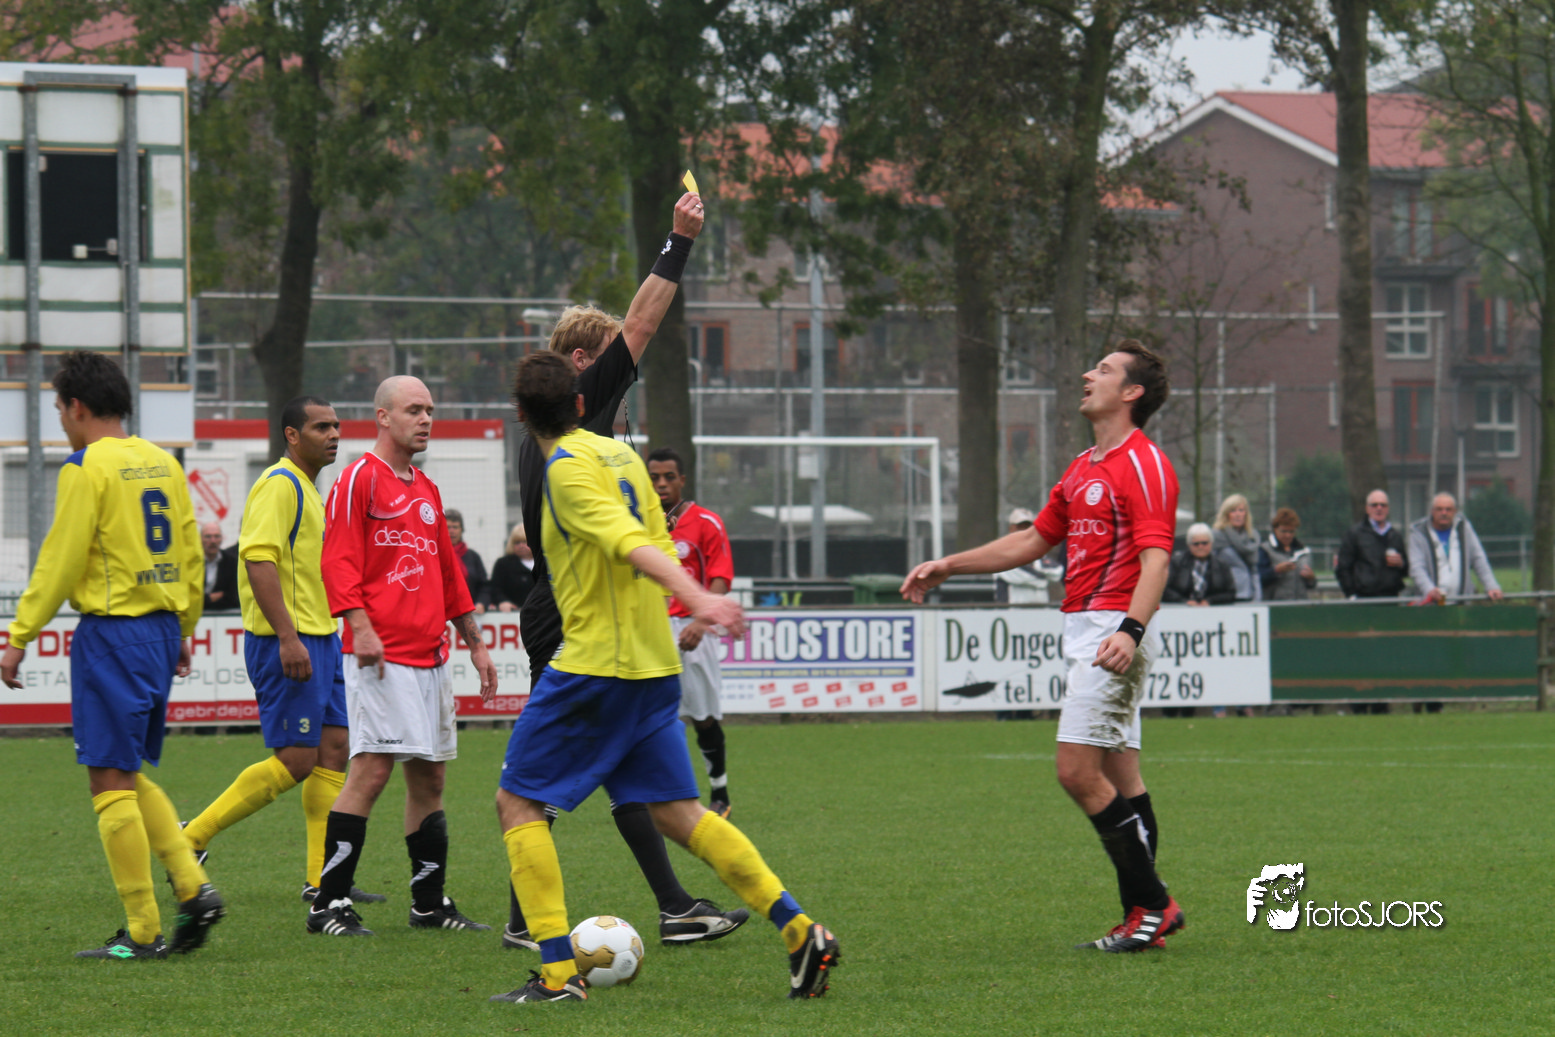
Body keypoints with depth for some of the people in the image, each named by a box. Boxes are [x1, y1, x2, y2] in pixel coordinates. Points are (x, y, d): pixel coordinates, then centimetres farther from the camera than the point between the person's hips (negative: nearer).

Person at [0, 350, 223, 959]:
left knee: (111, 781, -4)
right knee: (129, 776, 17)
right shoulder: (163, 464, 11)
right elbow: (190, 557, 15)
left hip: (111, 630, -8)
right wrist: (182, 631, 25)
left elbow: (60, 562, -13)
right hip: (161, 629, 8)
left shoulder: (88, 468, -11)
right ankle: (193, 888, 3)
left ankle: (141, 933, -5)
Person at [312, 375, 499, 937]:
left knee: (429, 775, 9)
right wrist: (360, 626, -23)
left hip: (429, 654, 8)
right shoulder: (360, 479, -4)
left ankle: (430, 905, 16)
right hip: (381, 655, -8)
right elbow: (338, 559, -12)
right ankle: (330, 905, -12)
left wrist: (475, 642, 24)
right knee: (372, 769, -14)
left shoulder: (426, 490, 20)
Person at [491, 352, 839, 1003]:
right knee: (675, 812, 10)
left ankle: (558, 974, -7)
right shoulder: (619, 455, 13)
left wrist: (695, 597, -37)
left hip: (594, 664, -8)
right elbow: (658, 546, 17)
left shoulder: (569, 468, -12)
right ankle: (801, 932, 1)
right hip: (653, 664, 8)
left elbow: (632, 543, -26)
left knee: (517, 802, 1)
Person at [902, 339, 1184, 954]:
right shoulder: (1084, 468, 20)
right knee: (1118, 776, 7)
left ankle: (1152, 905, -9)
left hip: (1112, 629, -10)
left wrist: (1130, 629, -35)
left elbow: (1155, 559, -21)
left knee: (1078, 771, -14)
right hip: (1082, 629, 10)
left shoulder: (1144, 465, -11)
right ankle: (1144, 915, 6)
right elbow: (1034, 541, 29)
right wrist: (947, 568, 28)